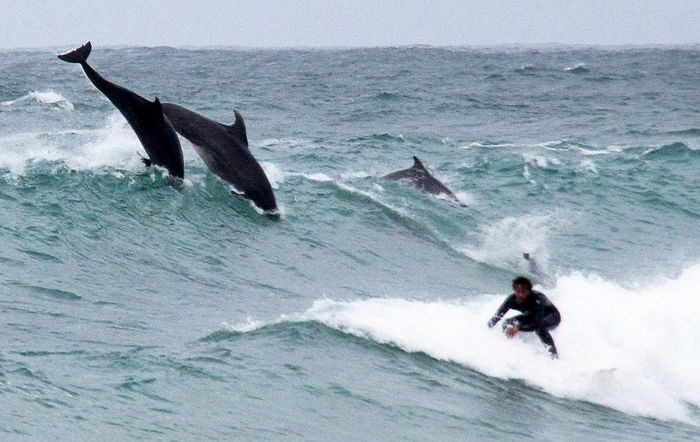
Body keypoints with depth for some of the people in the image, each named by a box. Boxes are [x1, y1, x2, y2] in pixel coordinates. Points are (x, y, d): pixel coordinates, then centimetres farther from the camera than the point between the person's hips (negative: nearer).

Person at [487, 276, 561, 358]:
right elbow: (497, 316, -21)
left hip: (552, 317, -6)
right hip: (532, 316, 6)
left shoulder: (537, 298, -38)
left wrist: (518, 328, -57)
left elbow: (537, 321, -48)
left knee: (539, 327, -38)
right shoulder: (512, 300, -24)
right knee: (507, 324, -11)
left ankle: (554, 356, -30)